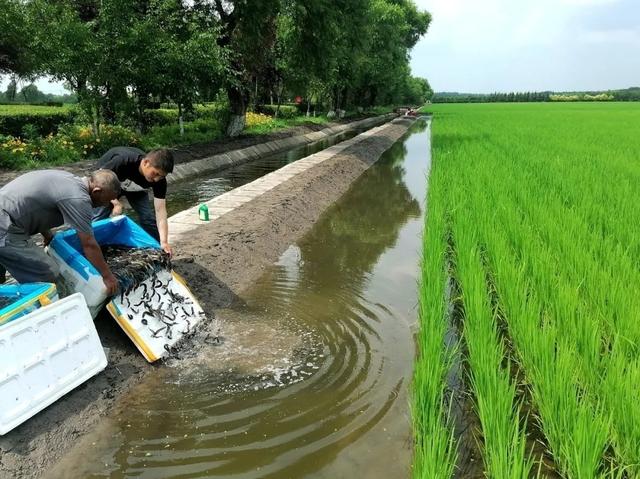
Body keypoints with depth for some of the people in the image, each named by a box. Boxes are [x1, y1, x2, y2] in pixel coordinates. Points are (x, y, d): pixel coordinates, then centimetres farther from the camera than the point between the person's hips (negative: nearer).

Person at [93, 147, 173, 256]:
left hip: (135, 187, 3)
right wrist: (115, 202, -35)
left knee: (149, 217, -12)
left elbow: (160, 210, -31)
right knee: (99, 217, -15)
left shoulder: (159, 179, -31)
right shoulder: (123, 161, -42)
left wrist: (163, 242, -40)